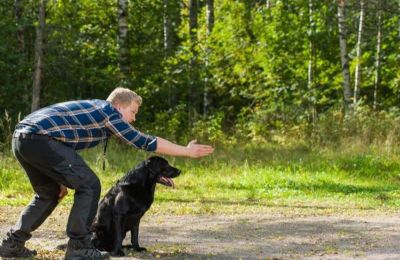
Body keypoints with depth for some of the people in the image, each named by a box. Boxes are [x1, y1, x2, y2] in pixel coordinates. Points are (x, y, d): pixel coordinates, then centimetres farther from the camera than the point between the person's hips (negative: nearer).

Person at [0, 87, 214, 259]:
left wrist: (62, 179, 33)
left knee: (49, 193, 25)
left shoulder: (92, 112, 28)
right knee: (89, 185, -2)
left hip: (21, 137, 10)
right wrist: (187, 151, 5)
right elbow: (144, 142, 0)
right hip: (40, 139, -9)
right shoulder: (108, 110, 2)